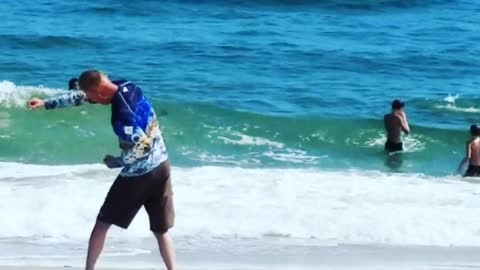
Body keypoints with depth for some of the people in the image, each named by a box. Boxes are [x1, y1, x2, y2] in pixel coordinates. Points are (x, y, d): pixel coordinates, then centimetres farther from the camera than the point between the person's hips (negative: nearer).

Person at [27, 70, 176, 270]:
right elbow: (81, 98, 12)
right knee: (161, 230, 12)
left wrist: (115, 162, -7)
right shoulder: (127, 87, 2)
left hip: (139, 174, -7)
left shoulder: (122, 114, -25)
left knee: (102, 223, 9)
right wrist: (47, 103, 17)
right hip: (161, 165, 7)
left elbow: (142, 146, -24)